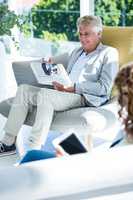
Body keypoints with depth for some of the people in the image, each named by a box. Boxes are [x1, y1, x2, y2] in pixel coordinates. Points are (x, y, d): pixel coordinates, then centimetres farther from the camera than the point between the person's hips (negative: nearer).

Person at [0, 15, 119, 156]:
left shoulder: (109, 53, 4)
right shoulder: (77, 52, 28)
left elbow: (104, 88, -8)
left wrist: (73, 87, -15)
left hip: (85, 98, -8)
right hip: (66, 93, 8)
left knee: (45, 94, -32)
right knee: (23, 89, -9)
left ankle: (34, 149, -35)